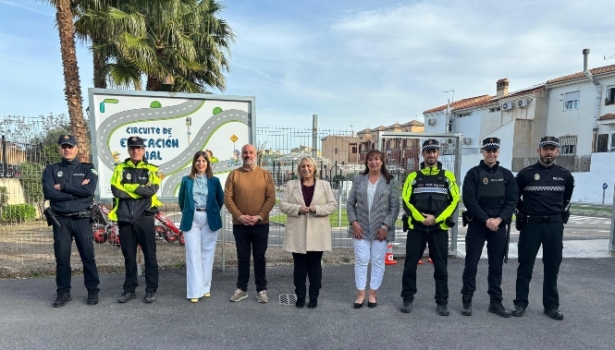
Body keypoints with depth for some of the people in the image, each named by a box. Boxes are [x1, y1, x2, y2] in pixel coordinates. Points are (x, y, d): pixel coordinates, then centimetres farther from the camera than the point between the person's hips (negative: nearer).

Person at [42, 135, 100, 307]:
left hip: (82, 219, -1)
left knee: (88, 255, 2)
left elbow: (89, 190, -13)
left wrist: (63, 187, -9)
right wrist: (77, 190, -11)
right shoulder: (51, 170, 9)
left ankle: (93, 291, 12)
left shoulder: (87, 169, 6)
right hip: (60, 220, 2)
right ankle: (63, 292, 17)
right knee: (62, 257, 5)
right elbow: (49, 193, -8)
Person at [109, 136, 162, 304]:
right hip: (125, 218, 2)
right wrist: (141, 190, -11)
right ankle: (129, 289, 23)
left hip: (144, 218, -2)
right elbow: (116, 190, -7)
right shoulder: (120, 169, 8)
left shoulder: (151, 169, 3)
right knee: (129, 256, 11)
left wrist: (129, 187, -10)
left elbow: (152, 189, -14)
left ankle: (151, 289, 15)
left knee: (149, 255, 4)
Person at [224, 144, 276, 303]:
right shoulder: (234, 174, 2)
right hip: (240, 224, 1)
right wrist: (240, 216, -12)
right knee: (243, 257, 11)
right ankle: (242, 289, 23)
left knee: (259, 257, 8)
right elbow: (228, 198, -2)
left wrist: (258, 217, -13)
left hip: (261, 224, 0)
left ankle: (261, 290, 19)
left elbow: (271, 198, -4)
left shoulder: (265, 174, 1)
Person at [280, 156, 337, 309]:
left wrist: (317, 208, -15)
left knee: (315, 265, 7)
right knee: (299, 266, 7)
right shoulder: (291, 185, 6)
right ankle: (300, 297, 20)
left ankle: (314, 297, 19)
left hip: (317, 234, 0)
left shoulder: (325, 185, 5)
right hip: (297, 234, 0)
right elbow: (283, 204, 1)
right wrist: (298, 208, -16)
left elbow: (333, 205, 1)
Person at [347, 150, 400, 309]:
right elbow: (350, 203, 5)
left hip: (381, 229, -1)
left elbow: (395, 207, -2)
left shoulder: (390, 181, 0)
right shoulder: (358, 179, 5)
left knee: (378, 261, 8)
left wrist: (385, 226, -10)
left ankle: (372, 294, 21)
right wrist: (354, 222, -6)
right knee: (361, 260, 6)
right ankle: (360, 294, 17)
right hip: (360, 228, 1)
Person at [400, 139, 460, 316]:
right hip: (416, 227, 0)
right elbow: (406, 201, 0)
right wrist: (421, 218, -13)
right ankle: (408, 299, 17)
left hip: (439, 228, 0)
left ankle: (442, 302, 19)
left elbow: (454, 200, 0)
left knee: (441, 266, 6)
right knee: (410, 265, 4)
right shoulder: (413, 176, 7)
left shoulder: (448, 176, 8)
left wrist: (436, 218, -12)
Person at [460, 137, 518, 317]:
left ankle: (496, 302, 20)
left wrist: (499, 219, -12)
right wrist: (486, 220, -15)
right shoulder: (473, 173, -2)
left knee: (496, 264, 9)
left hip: (499, 225, 3)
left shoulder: (506, 175, 8)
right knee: (471, 263, 1)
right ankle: (467, 300, 11)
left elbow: (512, 201, 2)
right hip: (477, 224, -3)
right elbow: (469, 200, -9)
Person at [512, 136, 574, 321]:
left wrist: (560, 211, 14)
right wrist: (522, 212, 4)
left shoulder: (564, 174, 5)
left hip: (555, 226, 3)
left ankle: (551, 305, 22)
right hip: (531, 225, -2)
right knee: (525, 265, 3)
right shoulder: (526, 173, -4)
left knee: (552, 266, 9)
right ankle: (520, 303, 13)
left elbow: (567, 196, 22)